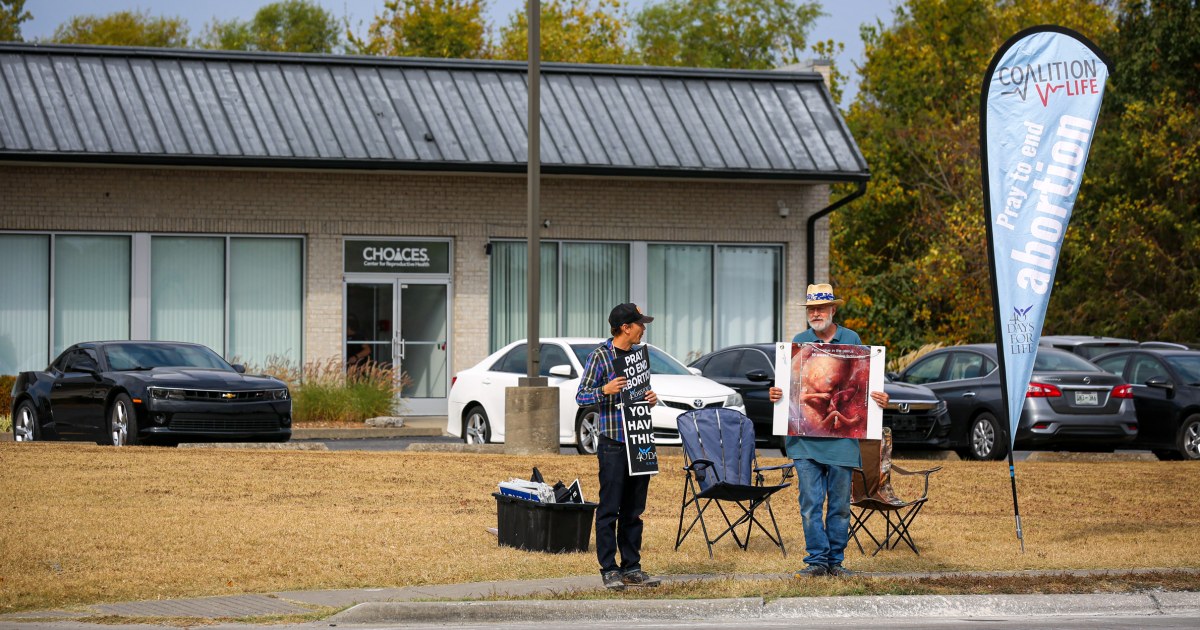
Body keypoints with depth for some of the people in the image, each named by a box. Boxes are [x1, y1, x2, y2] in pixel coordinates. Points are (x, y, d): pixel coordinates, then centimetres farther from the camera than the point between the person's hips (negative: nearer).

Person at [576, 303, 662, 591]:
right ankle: (609, 570, -1)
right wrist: (604, 391, -24)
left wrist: (651, 398, 2)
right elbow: (581, 397, -6)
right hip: (613, 442, -6)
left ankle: (631, 567, 15)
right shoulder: (600, 356, -5)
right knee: (609, 509, -4)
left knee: (634, 509, 9)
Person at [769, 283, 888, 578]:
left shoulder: (851, 340, 7)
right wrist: (776, 394, -10)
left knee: (840, 504, 4)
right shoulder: (799, 341, 9)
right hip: (805, 439, 0)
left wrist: (879, 398, -7)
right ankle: (816, 559, 1)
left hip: (842, 438, 0)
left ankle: (836, 560, 11)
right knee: (810, 503, -4)